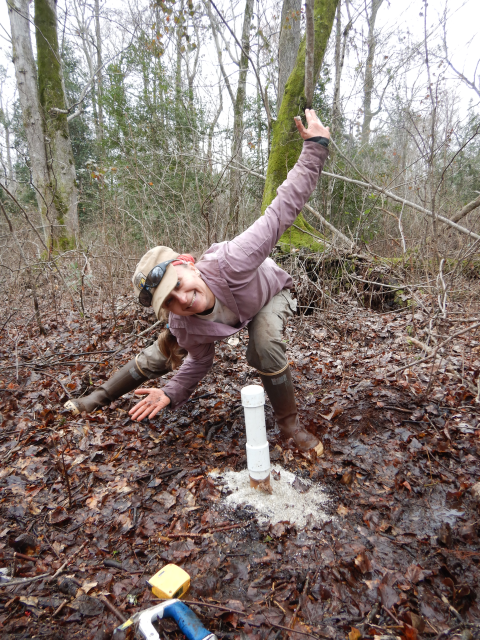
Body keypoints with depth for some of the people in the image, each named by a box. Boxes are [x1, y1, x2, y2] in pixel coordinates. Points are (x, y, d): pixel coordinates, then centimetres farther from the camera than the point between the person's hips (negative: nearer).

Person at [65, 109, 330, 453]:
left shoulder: (230, 262, -49)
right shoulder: (185, 327, -34)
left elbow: (282, 208, -43)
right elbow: (200, 360, -12)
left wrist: (316, 147, -43)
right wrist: (172, 394, -23)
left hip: (268, 291, -2)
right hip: (228, 313, 2)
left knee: (266, 346, -35)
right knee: (161, 355, 6)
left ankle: (290, 424, -8)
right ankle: (98, 399, 29)